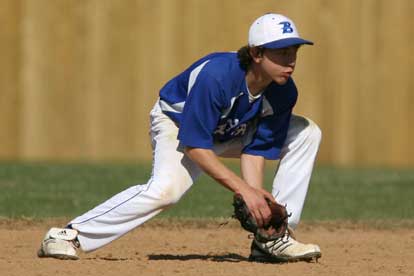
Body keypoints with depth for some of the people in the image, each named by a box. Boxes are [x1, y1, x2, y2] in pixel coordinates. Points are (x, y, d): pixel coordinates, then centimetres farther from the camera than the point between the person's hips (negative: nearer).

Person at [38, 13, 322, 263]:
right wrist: (244, 190, -38)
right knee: (166, 188, -36)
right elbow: (195, 147, -34)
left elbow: (255, 149, -12)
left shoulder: (284, 92, -20)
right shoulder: (215, 75, -38)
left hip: (230, 132, 7)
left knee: (307, 132, -7)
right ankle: (69, 236, -31)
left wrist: (256, 197, -28)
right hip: (178, 124, -6)